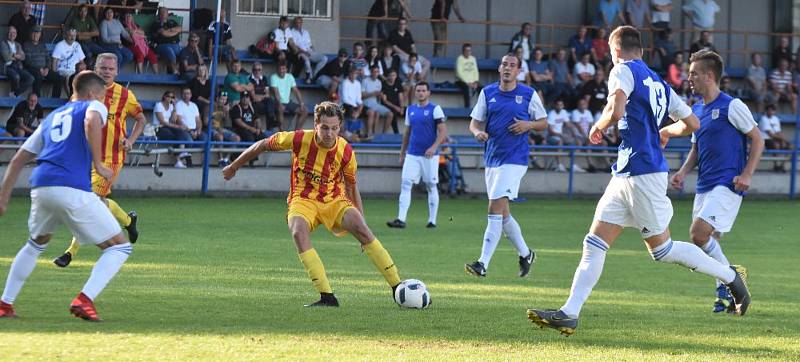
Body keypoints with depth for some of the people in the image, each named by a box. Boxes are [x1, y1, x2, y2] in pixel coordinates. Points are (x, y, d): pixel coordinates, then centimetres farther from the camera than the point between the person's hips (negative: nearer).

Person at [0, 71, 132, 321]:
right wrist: (98, 165, -7)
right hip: (73, 189, -6)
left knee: (37, 244, 34)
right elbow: (92, 122, -14)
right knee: (120, 247, 5)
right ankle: (84, 300, -14)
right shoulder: (94, 106, 13)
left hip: (40, 187, 6)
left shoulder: (52, 117, 31)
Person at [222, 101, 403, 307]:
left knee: (361, 228, -26)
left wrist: (361, 230, 5)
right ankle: (327, 296, -33)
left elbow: (352, 187, 5)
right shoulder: (299, 139, -14)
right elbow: (263, 146, 2)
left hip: (335, 201, 1)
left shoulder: (346, 151, -10)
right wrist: (234, 167, 13)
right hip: (303, 200, -1)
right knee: (298, 231, -34)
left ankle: (397, 289, -19)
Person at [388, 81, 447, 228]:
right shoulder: (410, 110, 12)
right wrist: (402, 153, 19)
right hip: (412, 154, 4)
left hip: (429, 155, -4)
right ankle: (401, 219, -13)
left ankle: (432, 220, 14)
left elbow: (443, 131, -10)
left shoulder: (435, 109, -4)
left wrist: (434, 147, -24)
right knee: (405, 184, -8)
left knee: (431, 187, 4)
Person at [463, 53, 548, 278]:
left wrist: (528, 125, -12)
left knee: (495, 209, -16)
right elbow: (475, 122, 10)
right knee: (503, 214, 11)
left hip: (515, 159, -5)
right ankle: (525, 254, 32)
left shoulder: (529, 95, 0)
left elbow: (543, 123, 8)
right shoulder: (487, 93, 9)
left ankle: (483, 264, -19)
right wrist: (477, 132, -13)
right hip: (492, 159, 5)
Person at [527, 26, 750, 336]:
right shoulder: (658, 82, 16)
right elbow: (692, 123, 19)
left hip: (643, 174, -9)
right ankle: (569, 313, -3)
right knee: (594, 243, 3)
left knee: (661, 248, 1)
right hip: (626, 175, 9)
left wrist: (599, 126, -5)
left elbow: (616, 111, -26)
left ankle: (729, 276, 14)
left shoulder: (623, 71, -7)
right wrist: (666, 132, 38)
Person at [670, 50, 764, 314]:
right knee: (709, 243, 7)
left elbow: (757, 139, -5)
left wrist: (747, 174, -14)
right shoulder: (698, 110, 15)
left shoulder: (731, 106, -8)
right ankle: (727, 293, 19)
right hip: (704, 186, 8)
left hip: (728, 185, -8)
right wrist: (683, 172, 6)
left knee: (699, 234, -20)